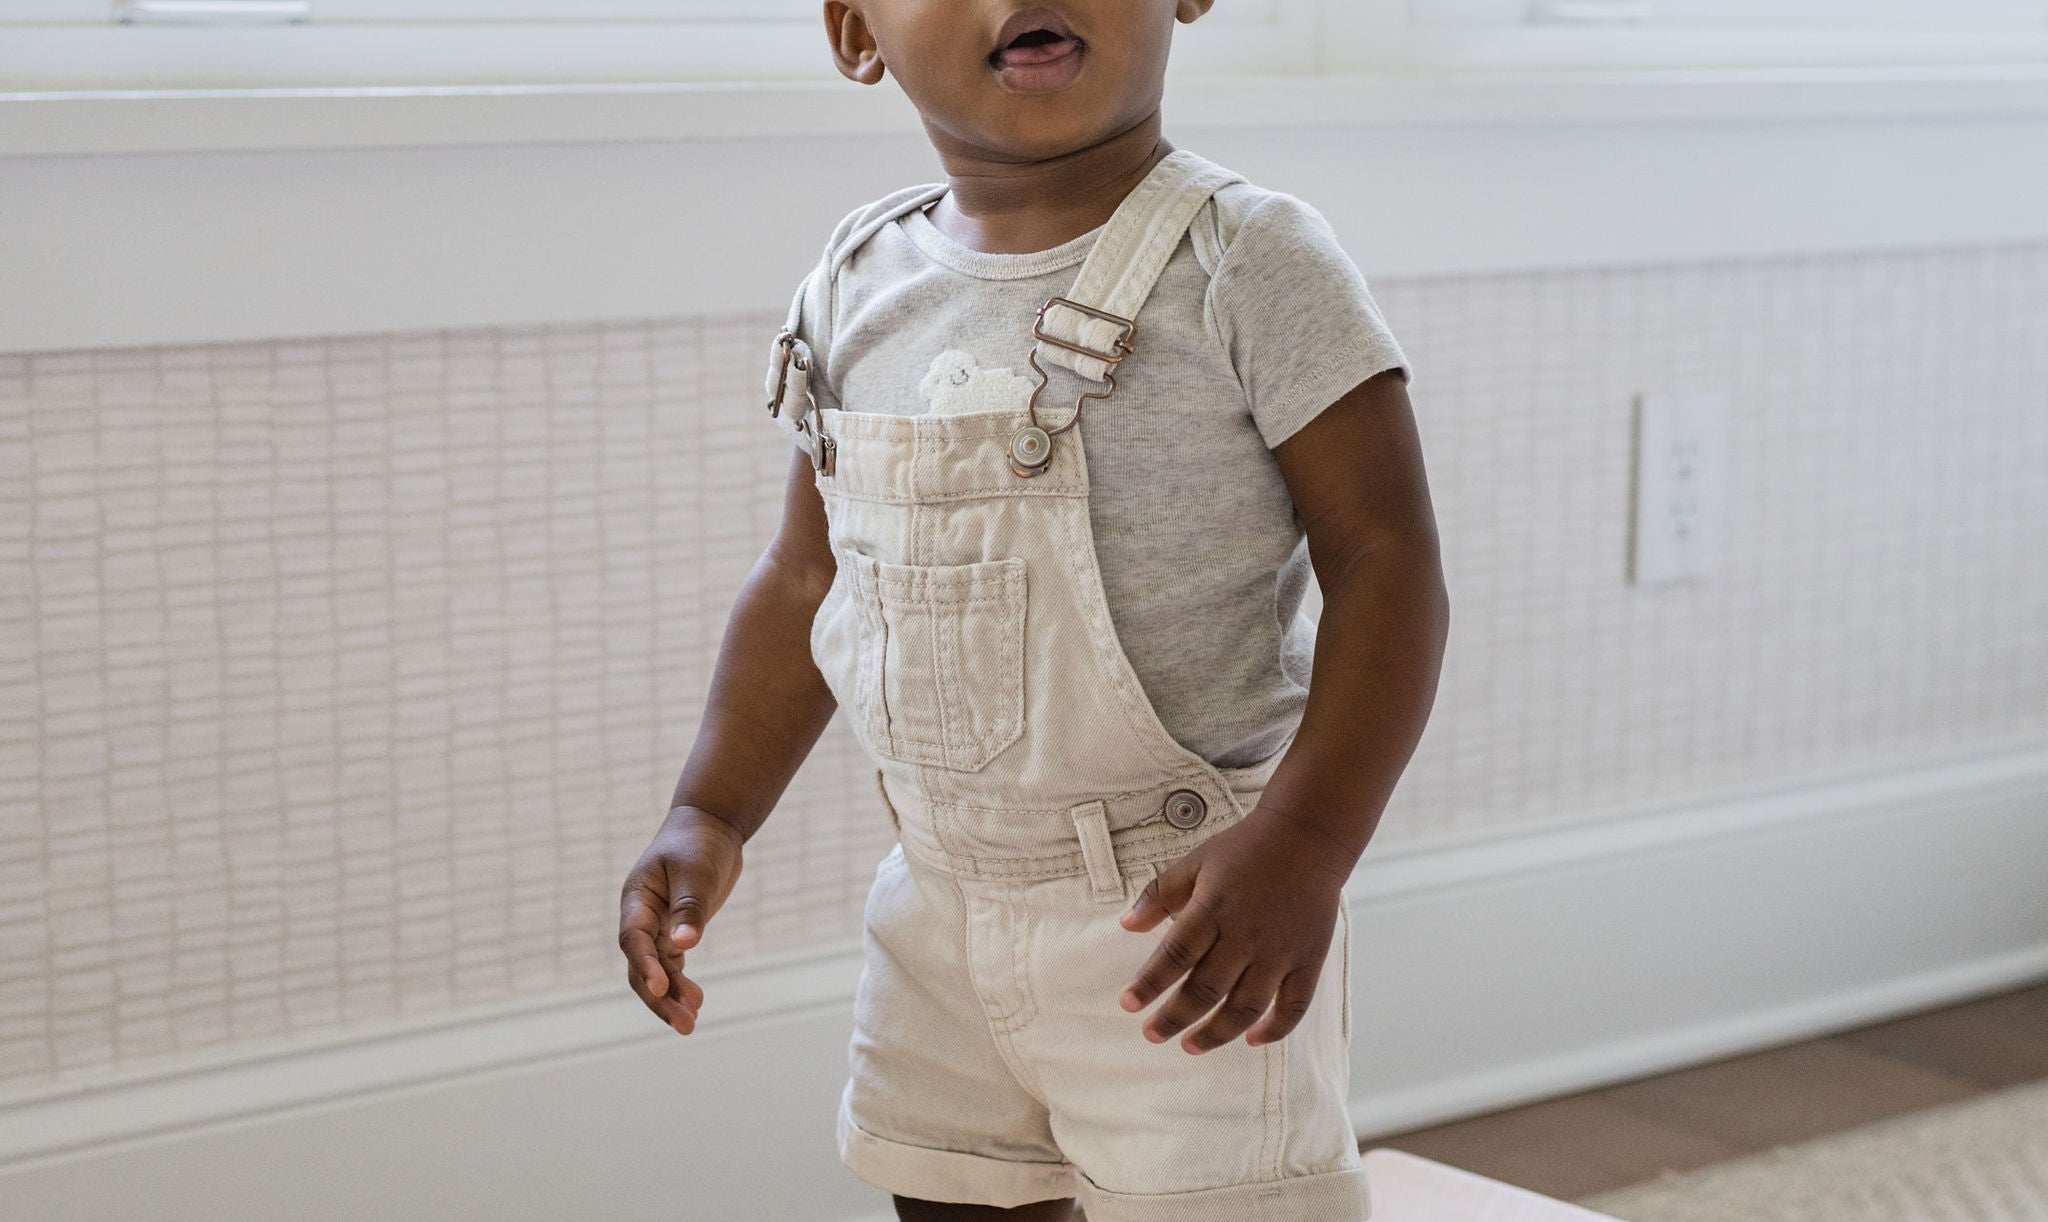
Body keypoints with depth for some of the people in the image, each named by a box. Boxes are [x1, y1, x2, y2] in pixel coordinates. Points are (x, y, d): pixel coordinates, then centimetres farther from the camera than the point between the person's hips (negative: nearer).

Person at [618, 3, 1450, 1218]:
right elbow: (807, 580, 13)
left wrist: (1304, 843, -29)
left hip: (1190, 916, -6)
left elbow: (1386, 562, -18)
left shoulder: (1249, 264, -15)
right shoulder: (859, 291, 2)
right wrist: (711, 816, 4)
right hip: (947, 897, 6)